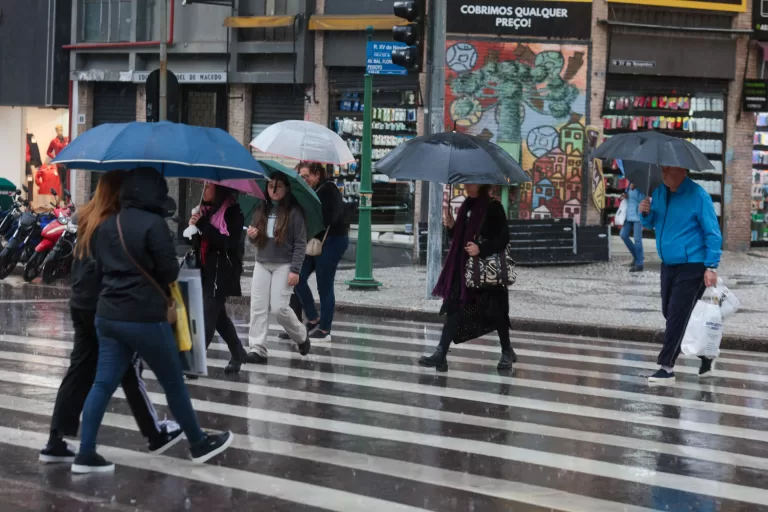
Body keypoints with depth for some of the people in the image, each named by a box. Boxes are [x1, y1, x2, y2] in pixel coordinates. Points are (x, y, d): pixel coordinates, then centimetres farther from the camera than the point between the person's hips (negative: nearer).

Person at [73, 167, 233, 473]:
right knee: (173, 382, 8)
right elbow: (170, 272, -12)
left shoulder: (106, 225, 8)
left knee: (103, 383, 7)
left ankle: (86, 455, 4)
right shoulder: (154, 224, -15)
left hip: (107, 315, 7)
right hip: (145, 318, -7)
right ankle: (199, 444, 21)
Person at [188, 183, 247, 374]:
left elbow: (228, 243, -21)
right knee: (218, 315, 15)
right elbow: (198, 242, 17)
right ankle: (238, 354, 29)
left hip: (221, 272, -8)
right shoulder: (206, 209, 11)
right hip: (205, 270, 8)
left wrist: (203, 225, -22)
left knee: (208, 316, -11)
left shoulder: (232, 212, -11)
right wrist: (194, 228, -6)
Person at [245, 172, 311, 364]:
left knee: (279, 308, -9)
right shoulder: (261, 211, 8)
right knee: (258, 307, -3)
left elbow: (300, 243, -8)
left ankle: (301, 336, 17)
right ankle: (258, 349, -2)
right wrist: (251, 236, -7)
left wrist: (295, 270, -14)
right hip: (262, 264, 5)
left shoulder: (294, 212, -6)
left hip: (283, 266, -5)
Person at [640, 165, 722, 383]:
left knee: (677, 315, -9)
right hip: (669, 265, 8)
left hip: (692, 266, -8)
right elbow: (652, 223, 18)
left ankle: (667, 366, -3)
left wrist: (711, 267, -18)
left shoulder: (697, 195, -15)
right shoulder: (660, 192, 6)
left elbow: (713, 233, -13)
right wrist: (646, 213, -5)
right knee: (670, 314, 13)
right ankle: (706, 357, 28)